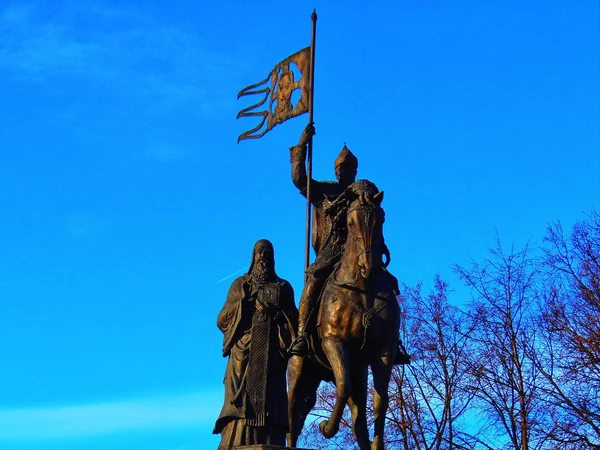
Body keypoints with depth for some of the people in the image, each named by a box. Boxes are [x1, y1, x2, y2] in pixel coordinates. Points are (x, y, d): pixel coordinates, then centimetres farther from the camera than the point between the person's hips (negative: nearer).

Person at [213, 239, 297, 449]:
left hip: (272, 354, 1)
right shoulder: (240, 284, 17)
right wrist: (246, 302, -3)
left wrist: (275, 311, -6)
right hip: (244, 353, -1)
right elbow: (222, 320, 9)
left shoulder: (284, 287, 18)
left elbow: (294, 321, 10)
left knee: (270, 402, -11)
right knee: (240, 401, -15)